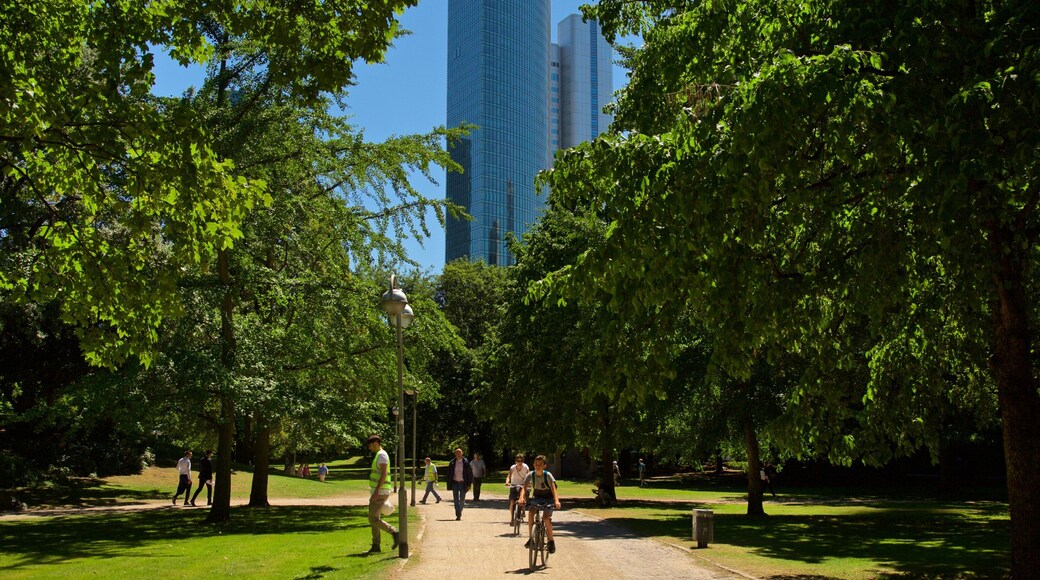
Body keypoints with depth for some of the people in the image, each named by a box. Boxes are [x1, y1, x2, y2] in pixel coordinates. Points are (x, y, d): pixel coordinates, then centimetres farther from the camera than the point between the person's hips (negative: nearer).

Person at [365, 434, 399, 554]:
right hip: (378, 493, 10)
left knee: (373, 519, -11)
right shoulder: (379, 456, 20)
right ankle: (375, 546, 12)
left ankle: (394, 533, -6)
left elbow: (384, 474, -22)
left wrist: (376, 492, -27)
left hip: (380, 492, -10)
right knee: (373, 519, 10)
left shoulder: (382, 455, -12)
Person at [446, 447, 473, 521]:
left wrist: (469, 484, -5)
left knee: (462, 499, 4)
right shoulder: (452, 463, 1)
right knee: (456, 500, -4)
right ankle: (458, 515, -3)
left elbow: (470, 473, 0)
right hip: (455, 483, 1)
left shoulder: (466, 462, -3)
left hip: (463, 483, -1)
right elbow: (449, 474, 6)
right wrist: (449, 484, 2)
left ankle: (460, 512, 28)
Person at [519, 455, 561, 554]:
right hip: (536, 498, 2)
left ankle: (551, 541, -3)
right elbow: (524, 488, -21)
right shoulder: (530, 475, -12)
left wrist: (556, 500, -48)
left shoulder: (548, 475, -19)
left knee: (546, 517, -23)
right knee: (530, 511, -27)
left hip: (548, 499, -2)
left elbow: (553, 488, -30)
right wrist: (521, 497, -42)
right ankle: (530, 538, -18)